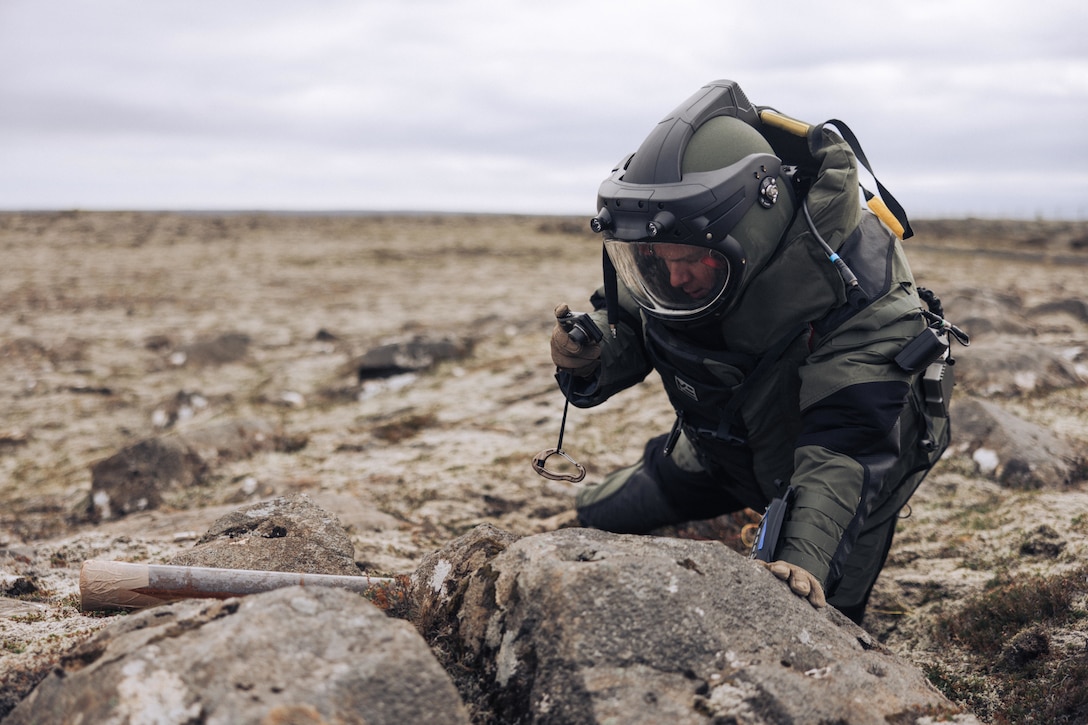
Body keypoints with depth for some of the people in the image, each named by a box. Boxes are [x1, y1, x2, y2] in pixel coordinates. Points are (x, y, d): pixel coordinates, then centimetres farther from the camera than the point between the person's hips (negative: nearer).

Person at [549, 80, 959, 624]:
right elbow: (628, 328, -7)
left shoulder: (847, 282, -41)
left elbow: (847, 445, -46)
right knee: (600, 518, 13)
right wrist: (590, 359, -32)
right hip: (722, 442, 5)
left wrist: (805, 557, -61)